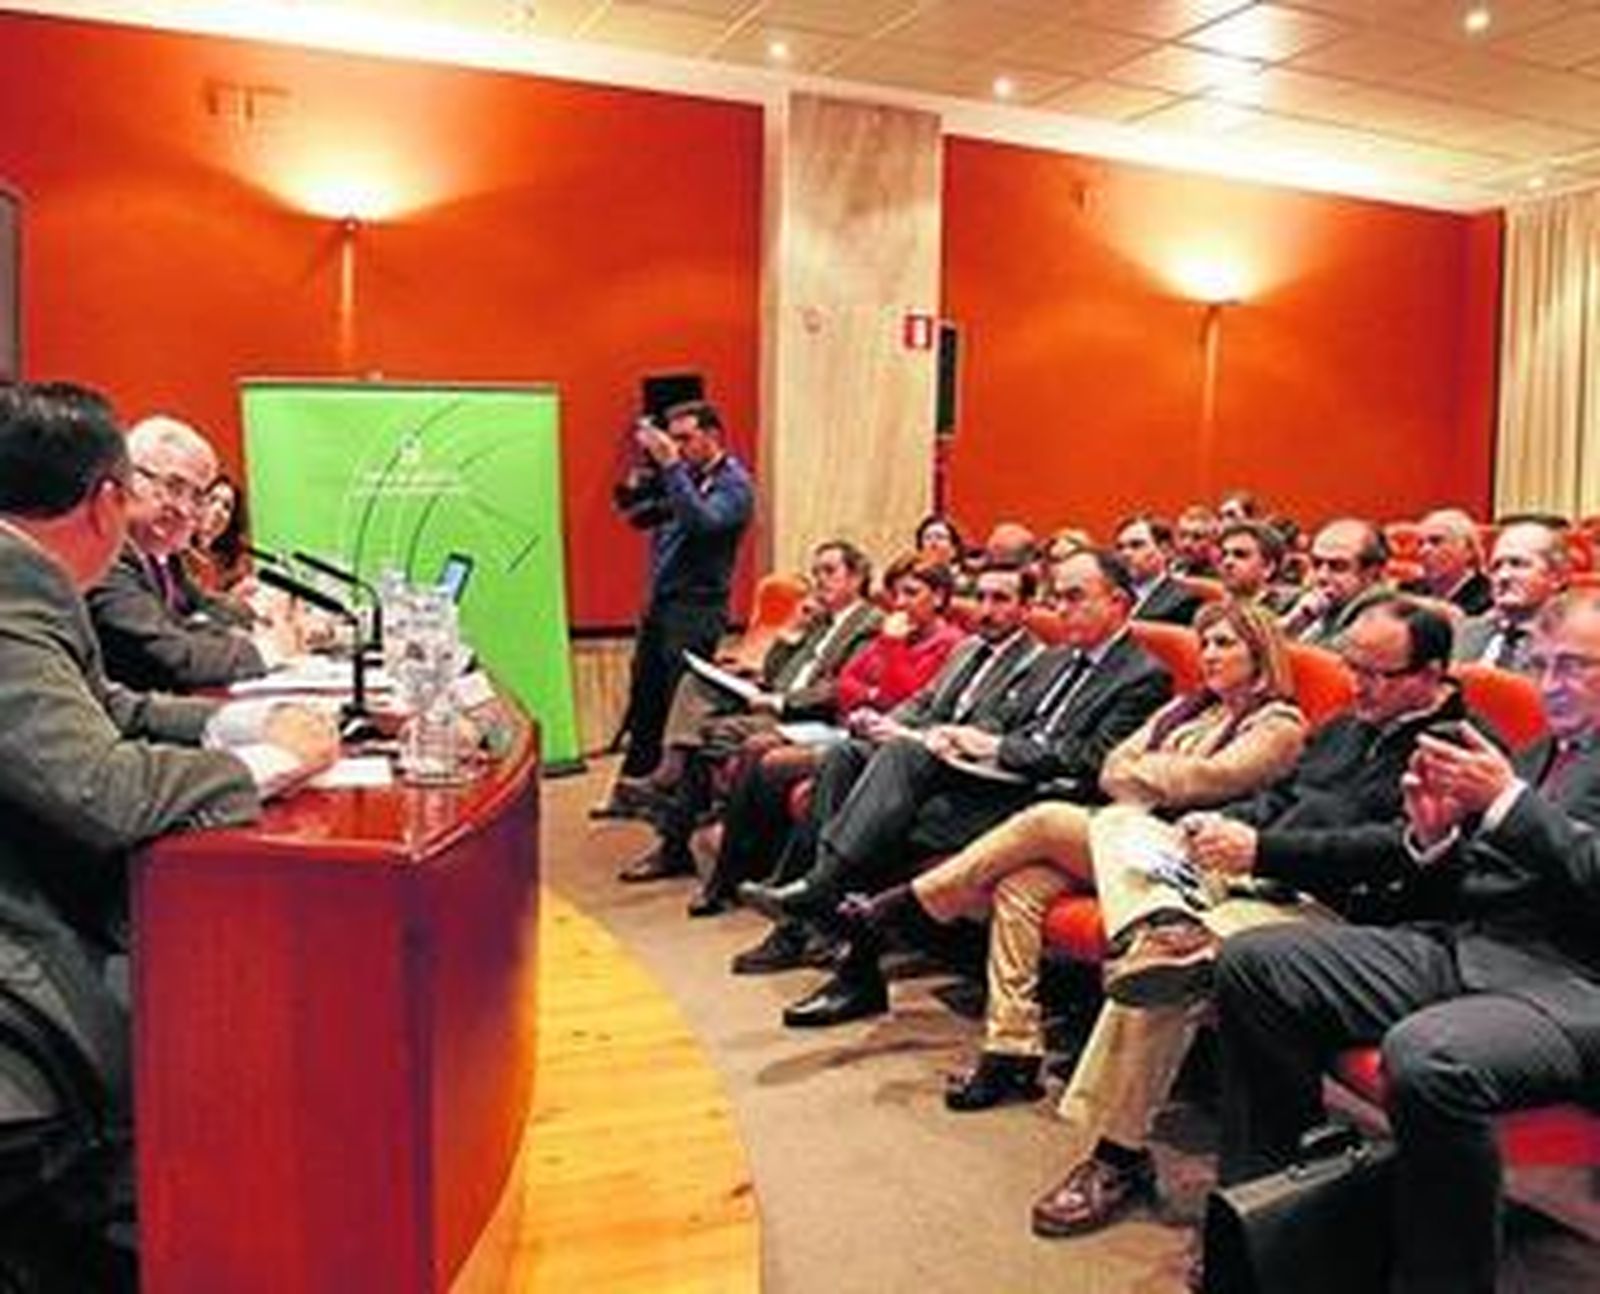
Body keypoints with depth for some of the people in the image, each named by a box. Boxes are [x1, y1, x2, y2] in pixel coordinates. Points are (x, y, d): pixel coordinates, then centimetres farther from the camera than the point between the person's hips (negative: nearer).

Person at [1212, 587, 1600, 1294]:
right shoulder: (1528, 758, 24)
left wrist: (1507, 802, -14)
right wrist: (1433, 836, 1)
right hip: (1457, 945, 7)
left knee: (1425, 1057, -38)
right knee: (1250, 962, -8)